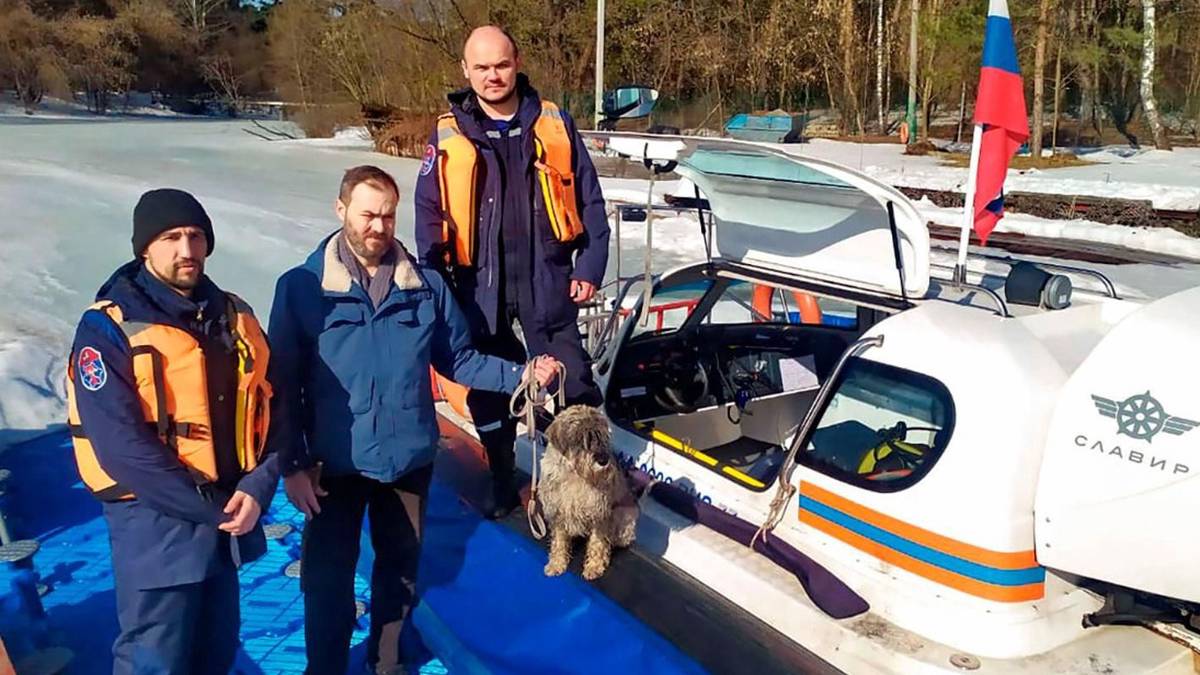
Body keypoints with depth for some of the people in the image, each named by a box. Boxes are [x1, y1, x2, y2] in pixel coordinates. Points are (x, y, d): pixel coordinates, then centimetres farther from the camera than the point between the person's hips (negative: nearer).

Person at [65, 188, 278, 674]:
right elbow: (120, 446, -18)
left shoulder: (235, 318, 5)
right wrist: (210, 508, -17)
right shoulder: (109, 328, -12)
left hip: (231, 514, 6)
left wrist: (257, 488, -11)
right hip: (156, 522, -5)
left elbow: (269, 408, 5)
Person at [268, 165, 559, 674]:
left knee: (400, 569, 19)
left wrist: (521, 374, -9)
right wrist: (292, 463, -10)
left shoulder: (426, 285, 0)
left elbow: (458, 360, 5)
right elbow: (284, 384, -7)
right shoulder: (300, 287, -7)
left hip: (409, 457, 3)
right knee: (328, 577, 7)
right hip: (334, 463, -3)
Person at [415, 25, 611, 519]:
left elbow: (590, 202, 5)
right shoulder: (449, 136, 2)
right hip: (479, 285, 1)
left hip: (546, 280, -1)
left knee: (572, 380, 3)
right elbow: (429, 214, 2)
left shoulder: (555, 125, 3)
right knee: (488, 384, 11)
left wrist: (590, 267, -1)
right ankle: (502, 478, 28)